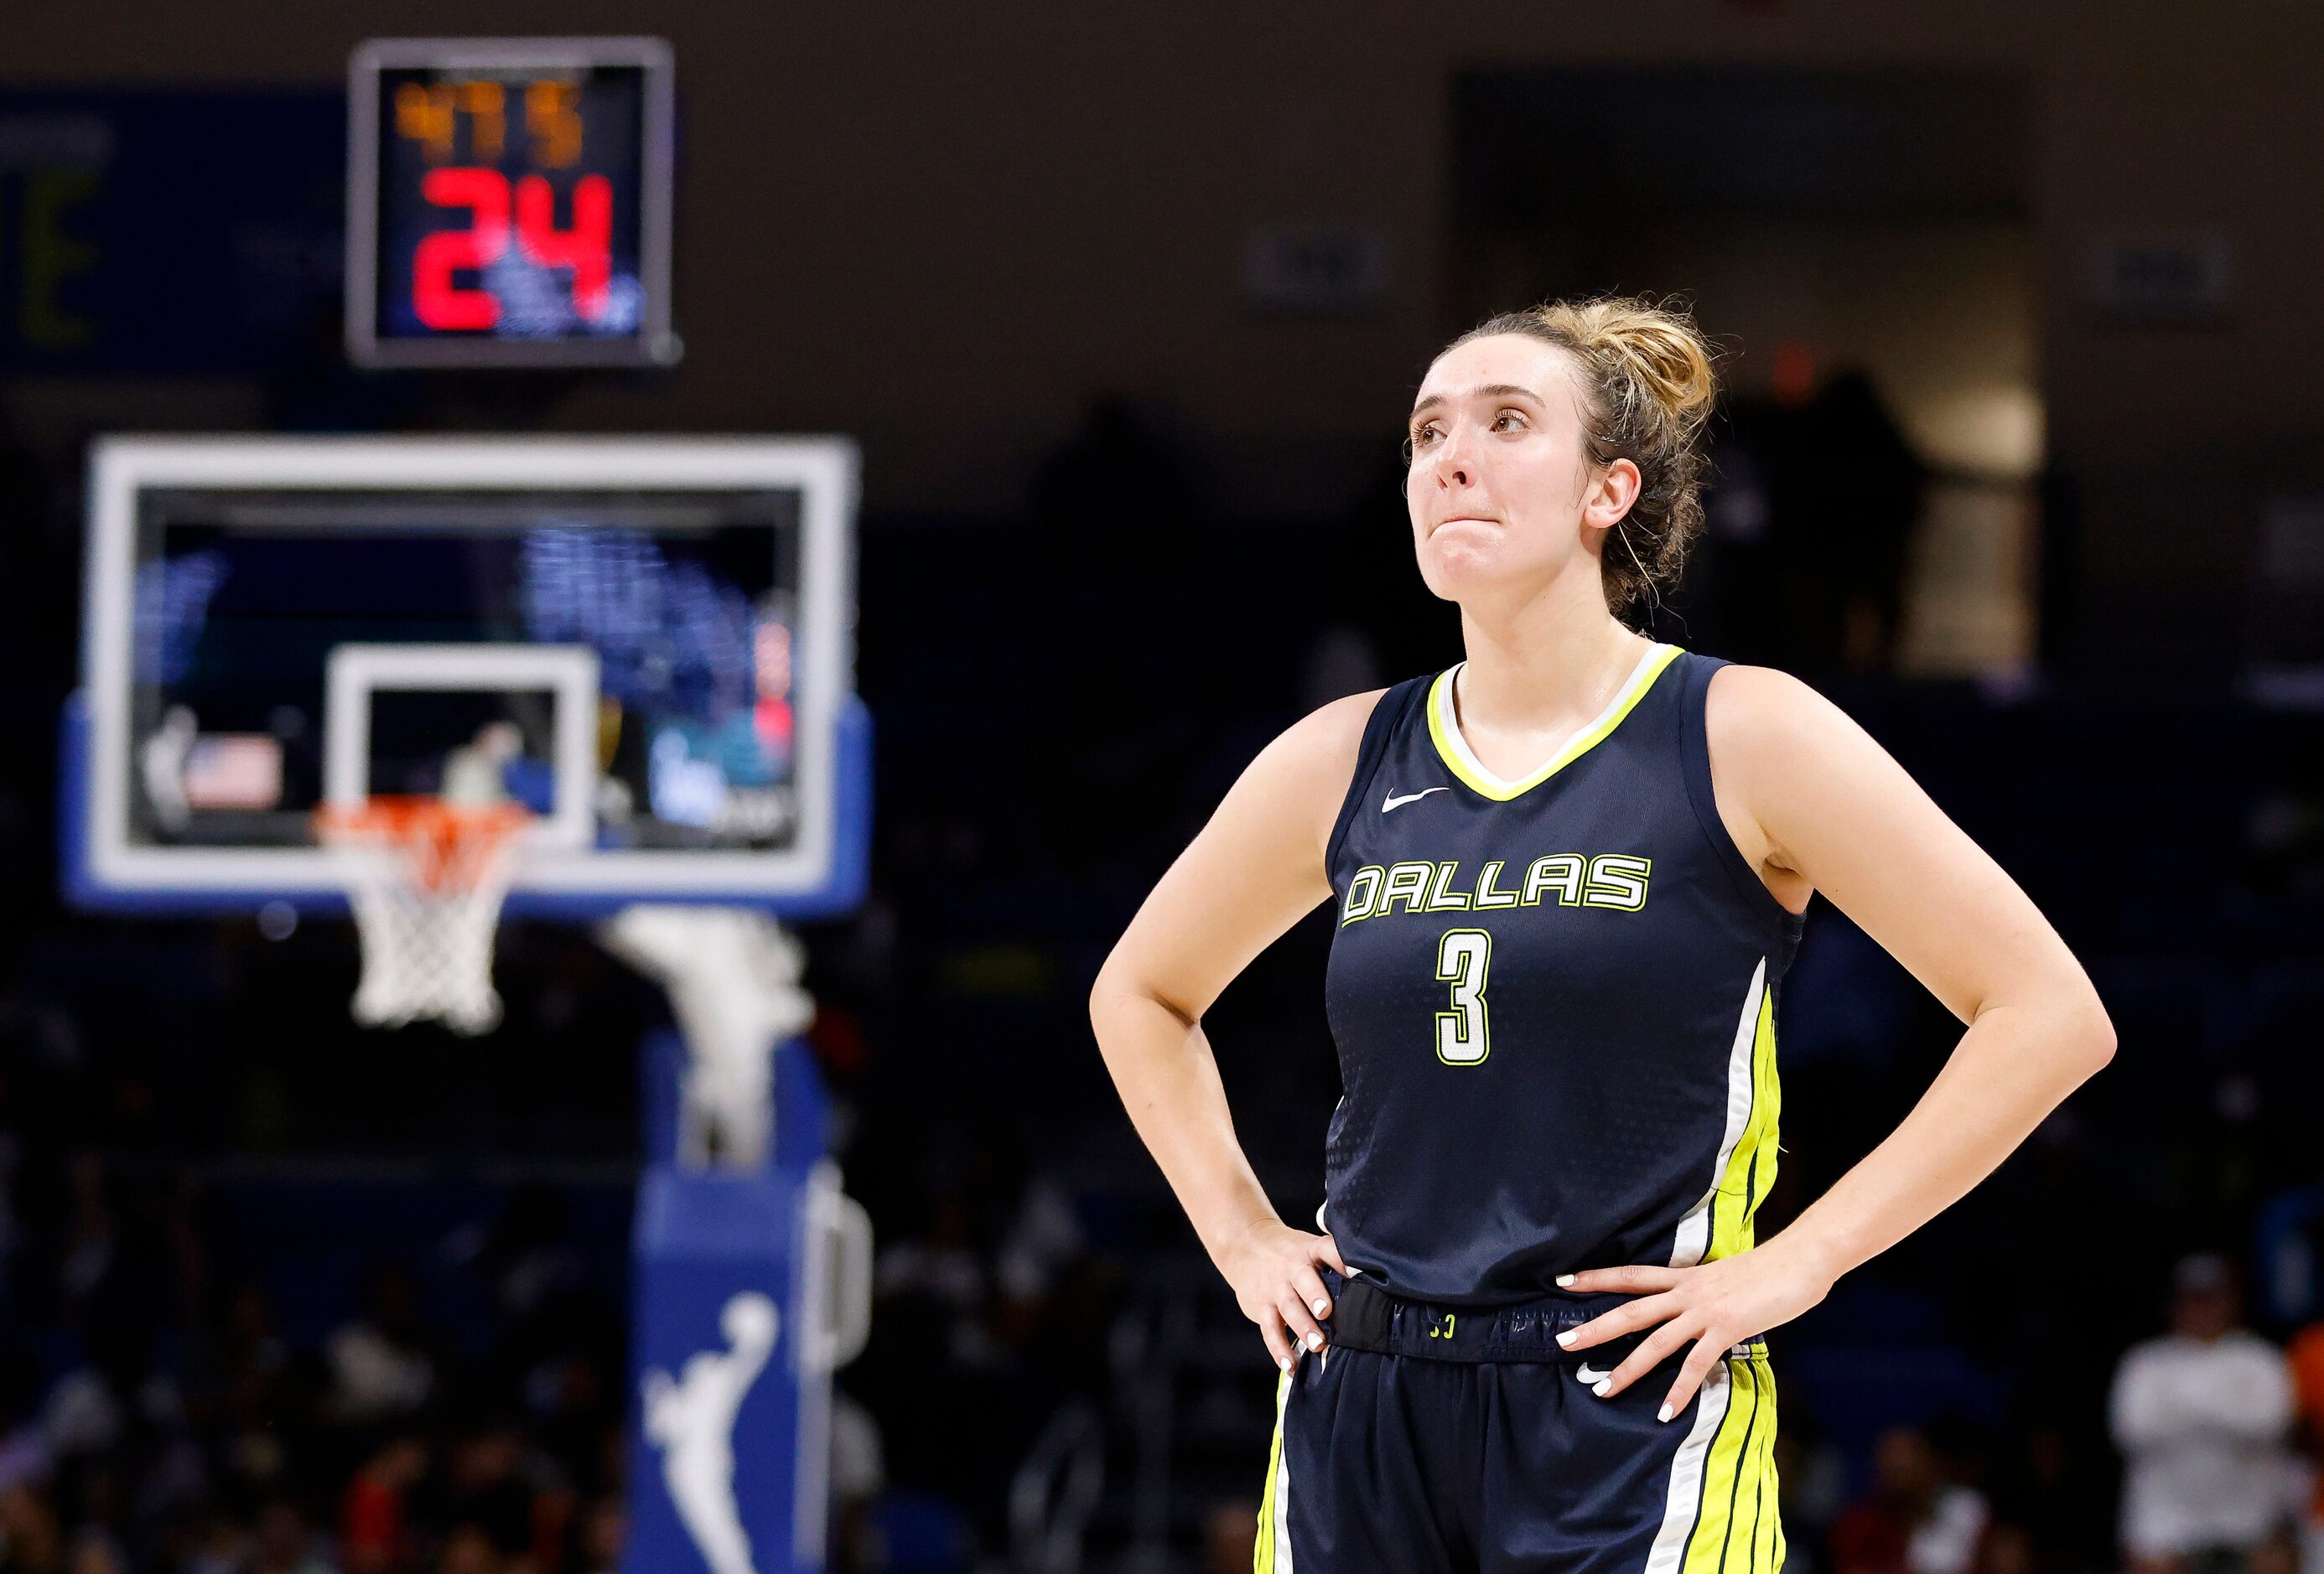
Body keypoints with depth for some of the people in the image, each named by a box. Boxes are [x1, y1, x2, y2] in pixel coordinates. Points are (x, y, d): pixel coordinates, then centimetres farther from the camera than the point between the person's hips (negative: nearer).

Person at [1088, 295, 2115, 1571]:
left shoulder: (1741, 738, -4)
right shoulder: (1342, 764, 7)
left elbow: (2051, 1013, -7)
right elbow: (1140, 996, 26)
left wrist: (1798, 1262, -9)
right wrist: (1241, 1238, 12)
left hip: (1631, 1425, -4)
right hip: (1357, 1411, 4)